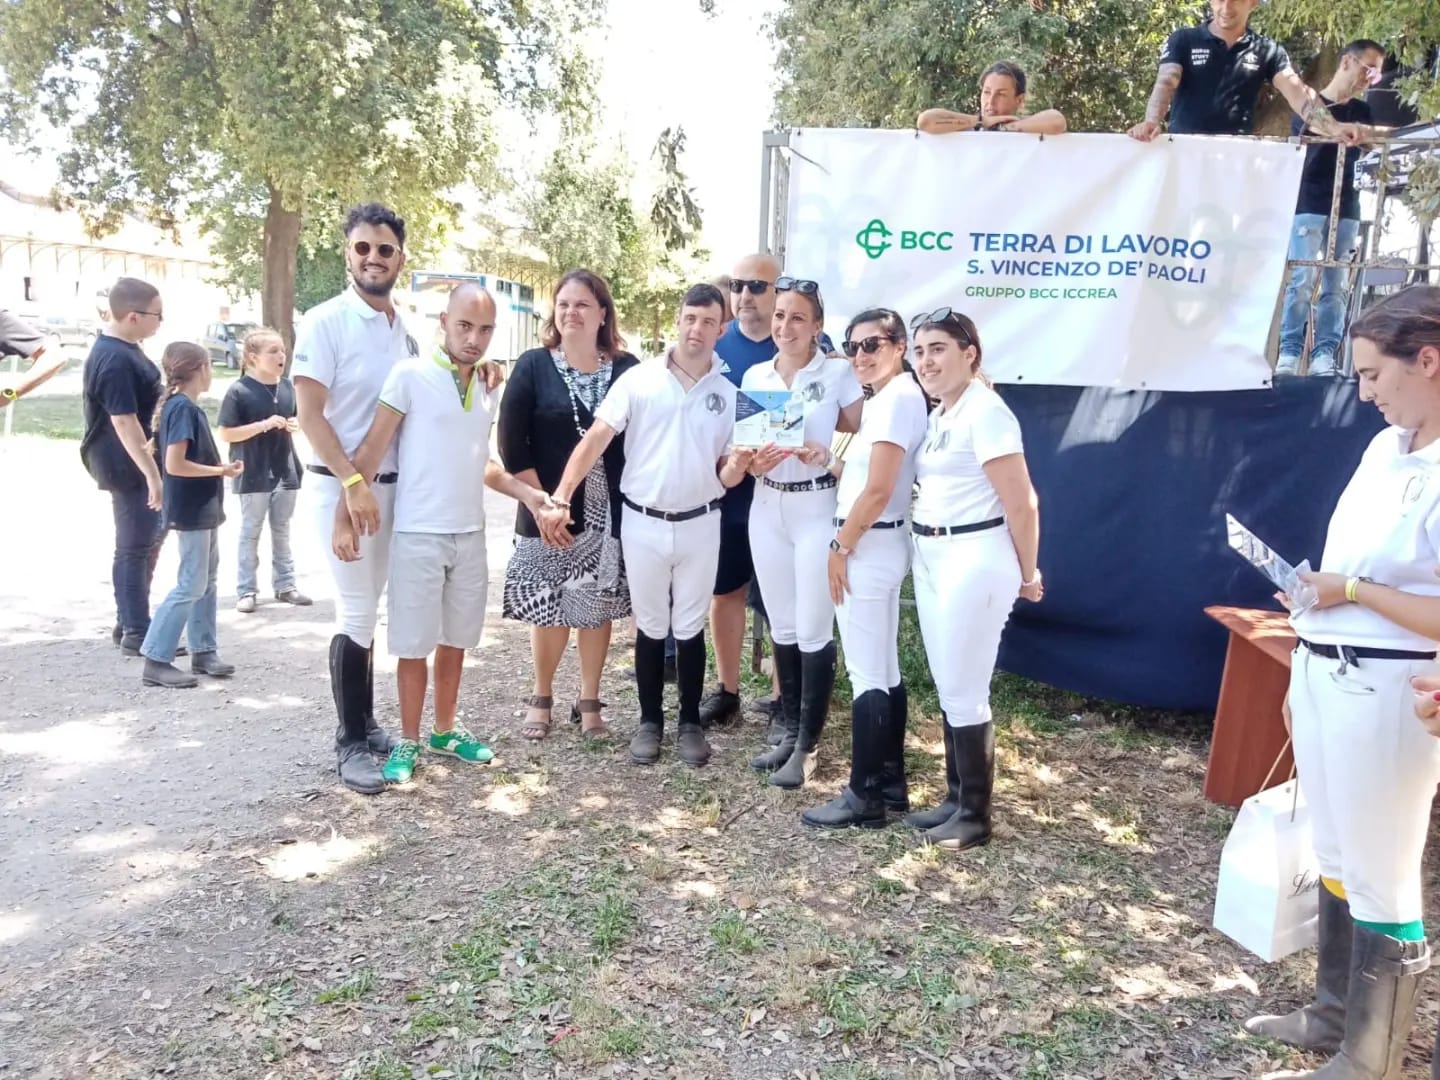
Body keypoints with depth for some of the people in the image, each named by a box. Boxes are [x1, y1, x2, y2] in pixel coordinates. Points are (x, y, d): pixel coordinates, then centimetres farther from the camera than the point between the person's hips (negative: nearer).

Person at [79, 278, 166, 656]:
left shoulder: (122, 348, 10)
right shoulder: (115, 359, -22)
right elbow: (124, 420, -26)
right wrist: (152, 473, -26)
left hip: (137, 460, 10)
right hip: (127, 465, -10)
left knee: (146, 543, 17)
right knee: (135, 548, -2)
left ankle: (129, 624, 27)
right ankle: (137, 634, 6)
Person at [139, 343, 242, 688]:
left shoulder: (182, 406, 11)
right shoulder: (183, 408, -17)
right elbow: (174, 464, -23)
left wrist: (220, 469, 9)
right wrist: (221, 471, -16)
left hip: (203, 508, 10)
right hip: (191, 511, -10)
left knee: (207, 581, 14)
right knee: (191, 585, -5)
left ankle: (203, 652, 21)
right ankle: (156, 660, 0)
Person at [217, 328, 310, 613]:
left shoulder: (288, 386, 4)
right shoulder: (239, 390, -12)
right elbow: (226, 433, -12)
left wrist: (297, 425, -6)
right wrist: (263, 425, -22)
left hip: (285, 472, 5)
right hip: (253, 475, -5)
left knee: (282, 532, 14)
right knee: (251, 533, 5)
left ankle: (285, 585, 23)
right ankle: (246, 590, 14)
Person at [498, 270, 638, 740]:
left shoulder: (627, 369, 1)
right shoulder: (533, 366, -1)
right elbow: (511, 443, -5)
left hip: (610, 515, 1)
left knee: (597, 609, 9)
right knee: (549, 609, 6)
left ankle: (589, 701, 25)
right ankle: (541, 698, 26)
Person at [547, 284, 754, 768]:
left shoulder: (728, 394, 1)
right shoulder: (638, 379, -6)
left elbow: (725, 477, 5)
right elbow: (595, 440, -9)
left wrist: (736, 466, -19)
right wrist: (560, 498, -18)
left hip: (700, 524, 1)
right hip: (642, 522, -1)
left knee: (690, 627, 11)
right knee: (650, 626, 11)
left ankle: (690, 722, 24)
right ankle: (650, 720, 24)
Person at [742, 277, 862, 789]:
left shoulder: (839, 373, -5)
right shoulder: (754, 376, 7)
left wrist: (829, 454, -23)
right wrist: (752, 460, -10)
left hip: (818, 509, -5)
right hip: (767, 508, 5)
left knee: (813, 630, -1)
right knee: (781, 627, 12)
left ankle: (807, 745, 11)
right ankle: (789, 731, 25)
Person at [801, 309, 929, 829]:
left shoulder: (897, 398, -16)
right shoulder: (884, 399, 15)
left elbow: (877, 491, -20)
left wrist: (840, 548, -13)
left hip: (868, 545, -11)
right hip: (879, 544, 11)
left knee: (865, 672, -4)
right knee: (885, 668, 14)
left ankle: (865, 795, 4)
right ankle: (890, 780, 23)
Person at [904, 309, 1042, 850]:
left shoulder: (984, 411, -15)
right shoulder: (938, 415, 13)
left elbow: (1021, 503, -15)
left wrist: (1026, 575, -7)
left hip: (973, 559, -9)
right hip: (931, 558, 9)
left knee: (965, 694, 0)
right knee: (947, 689, 15)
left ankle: (975, 816, 14)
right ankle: (955, 799, 27)